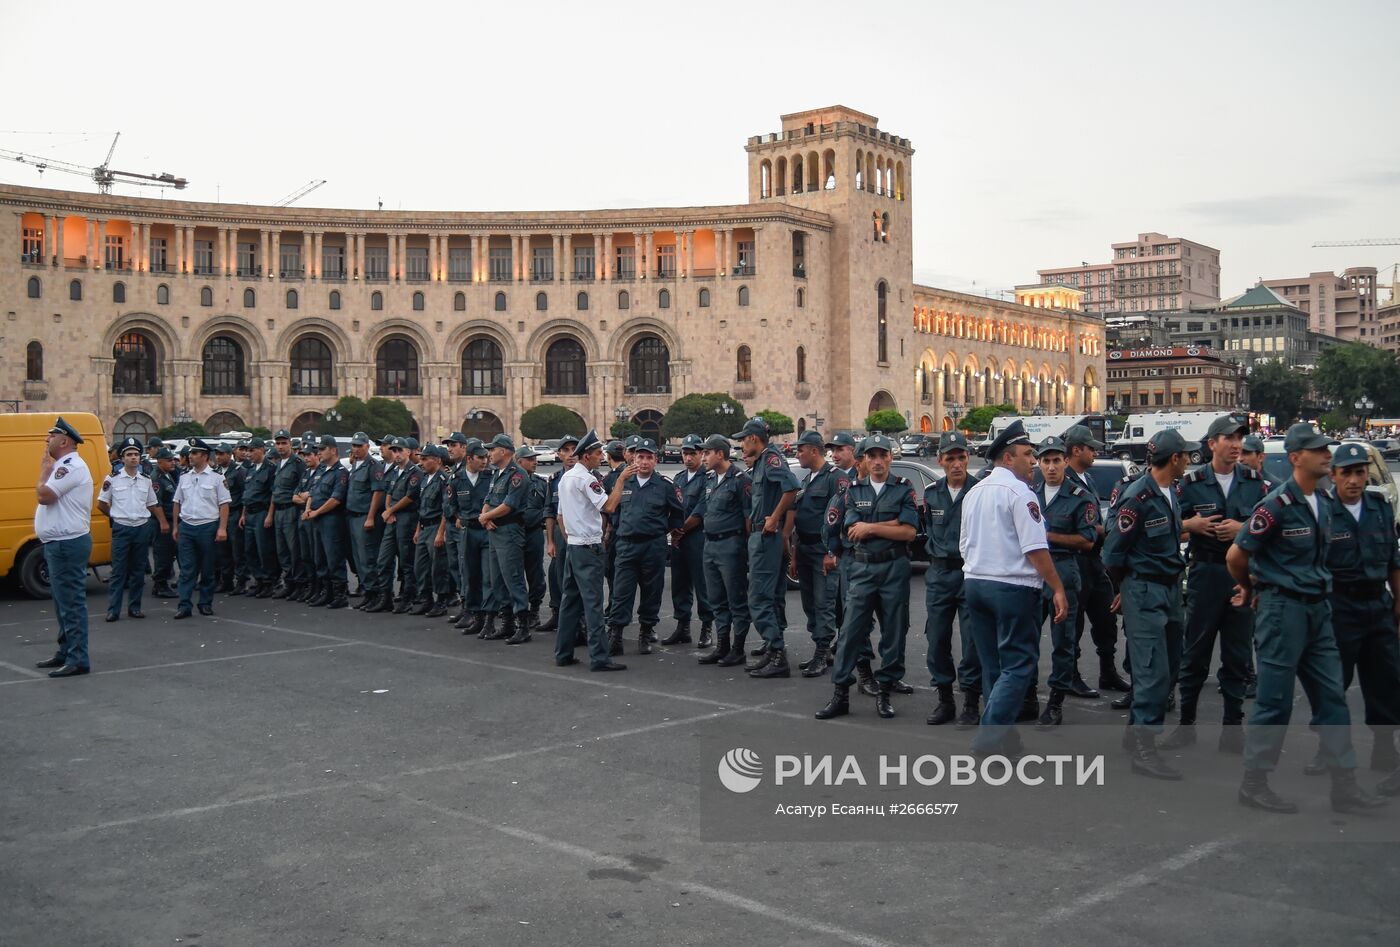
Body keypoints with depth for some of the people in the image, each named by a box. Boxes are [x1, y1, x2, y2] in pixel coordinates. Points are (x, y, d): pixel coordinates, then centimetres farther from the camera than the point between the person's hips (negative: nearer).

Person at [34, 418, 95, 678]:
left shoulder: (71, 466, -16)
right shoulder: (63, 466, 18)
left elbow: (44, 495, -21)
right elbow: (45, 496, 20)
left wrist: (44, 469, -10)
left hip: (67, 545, -11)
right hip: (60, 543, 11)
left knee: (71, 602, -9)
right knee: (63, 601, 18)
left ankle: (78, 659, -6)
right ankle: (65, 652, 28)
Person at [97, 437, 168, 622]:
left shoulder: (146, 480, 9)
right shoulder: (113, 479, -2)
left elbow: (153, 504, 17)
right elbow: (101, 504, 5)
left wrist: (163, 522, 8)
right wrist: (116, 515, 8)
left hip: (142, 528, 4)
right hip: (121, 528, -3)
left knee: (138, 570, 8)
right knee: (118, 570, -4)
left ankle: (134, 607, 15)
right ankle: (113, 609, -2)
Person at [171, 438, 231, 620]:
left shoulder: (216, 478, -2)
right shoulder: (184, 478, 11)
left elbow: (224, 504, -5)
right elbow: (177, 502, 17)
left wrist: (222, 528, -12)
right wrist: (175, 526, 12)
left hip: (208, 527, -3)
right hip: (186, 527, 3)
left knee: (207, 569, 5)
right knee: (187, 569, 0)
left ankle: (206, 604, 14)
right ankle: (184, 606, 0)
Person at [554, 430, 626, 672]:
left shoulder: (565, 477, 15)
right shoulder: (586, 479, -14)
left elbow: (560, 515, 20)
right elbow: (607, 505, -25)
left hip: (572, 545, 10)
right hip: (589, 547, -10)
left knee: (570, 599, 12)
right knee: (592, 602, -9)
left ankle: (563, 653, 16)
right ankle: (599, 657, -9)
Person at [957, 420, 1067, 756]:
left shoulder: (973, 493, 14)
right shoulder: (1019, 492, -11)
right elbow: (1035, 548, -16)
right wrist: (1058, 589, -13)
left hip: (974, 583, 8)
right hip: (1012, 586, -8)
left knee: (993, 664, 14)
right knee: (1018, 664, -5)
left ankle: (1003, 736, 19)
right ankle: (989, 738, -13)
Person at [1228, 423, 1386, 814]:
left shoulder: (1323, 502, 9)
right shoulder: (1278, 504, -16)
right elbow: (1236, 556, -12)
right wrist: (1250, 588, 8)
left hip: (1317, 607, 8)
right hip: (1283, 607, -8)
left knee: (1332, 697, 8)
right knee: (1275, 700, -1)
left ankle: (1344, 785, 15)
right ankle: (1253, 782, 11)